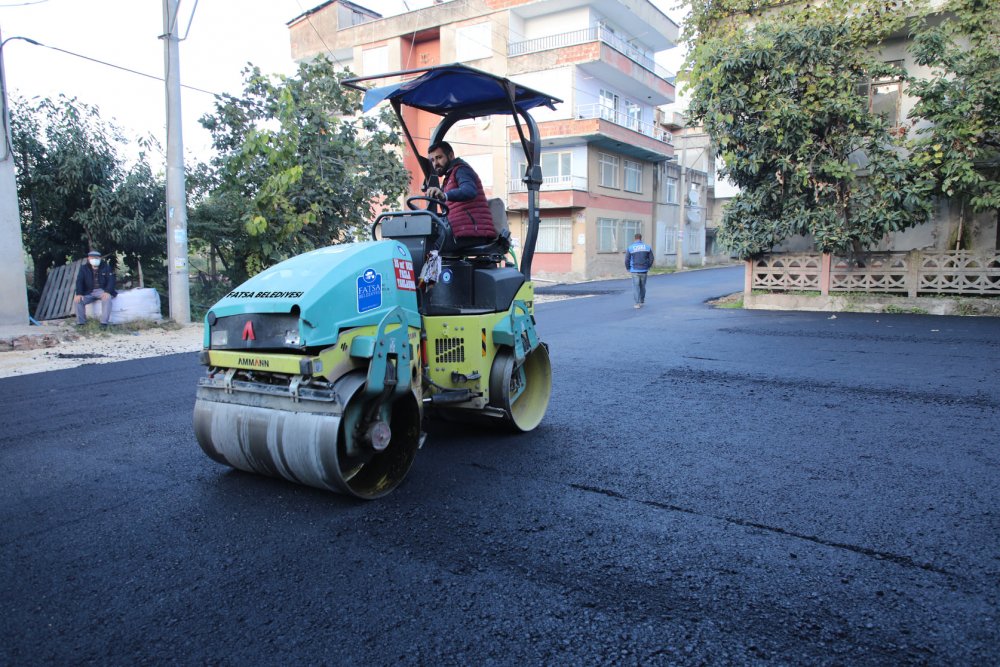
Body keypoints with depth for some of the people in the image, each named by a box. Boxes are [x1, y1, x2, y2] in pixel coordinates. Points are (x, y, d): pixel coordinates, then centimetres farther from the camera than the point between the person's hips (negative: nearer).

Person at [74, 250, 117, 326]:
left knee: (107, 298, -36)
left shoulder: (106, 267, 2)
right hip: (89, 293, 3)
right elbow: (79, 281, -2)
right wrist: (79, 294, -20)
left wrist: (107, 292, -25)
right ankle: (81, 322, -9)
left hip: (102, 291, -3)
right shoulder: (84, 268, 6)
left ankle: (104, 322, -33)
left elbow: (111, 280, -7)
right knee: (77, 300, -21)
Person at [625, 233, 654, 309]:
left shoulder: (630, 248, -5)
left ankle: (637, 303, -1)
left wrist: (628, 268, 13)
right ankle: (642, 301, 24)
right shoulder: (647, 247, 2)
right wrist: (648, 267, 18)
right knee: (642, 286, 16)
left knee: (636, 287, 2)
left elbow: (627, 260, -3)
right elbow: (651, 259, 5)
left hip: (635, 271, -2)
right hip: (644, 271, 2)